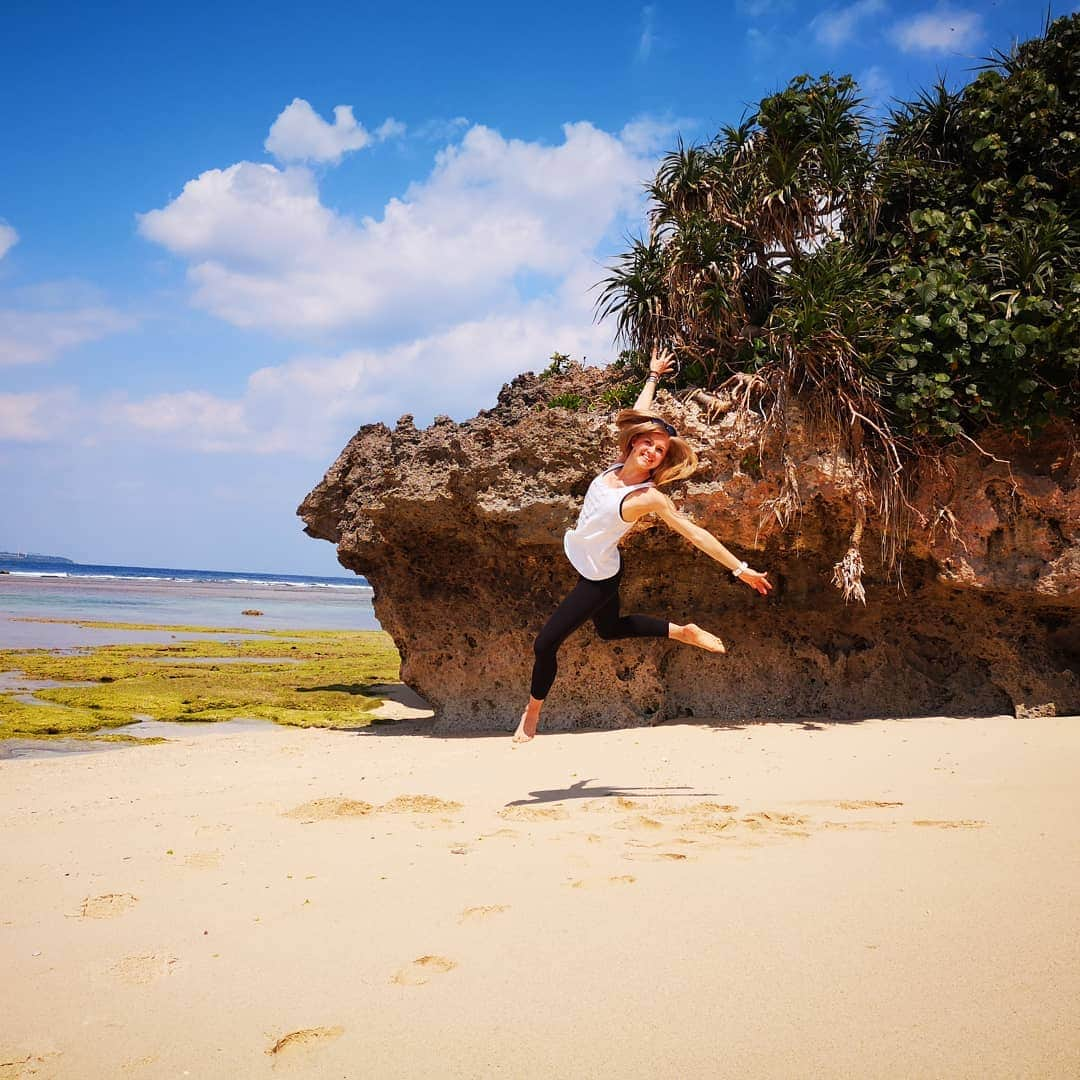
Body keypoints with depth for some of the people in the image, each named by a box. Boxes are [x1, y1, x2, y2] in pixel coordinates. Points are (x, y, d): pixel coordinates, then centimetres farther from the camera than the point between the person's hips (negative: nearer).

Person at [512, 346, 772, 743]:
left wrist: (741, 569, -22)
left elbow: (695, 533, -21)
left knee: (546, 642, -6)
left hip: (598, 576, -8)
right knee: (610, 627, 28)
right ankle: (683, 632, 37)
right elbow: (638, 415, 9)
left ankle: (531, 715, 13)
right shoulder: (619, 465, -6)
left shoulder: (651, 498, -22)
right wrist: (653, 376, 19)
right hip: (580, 559, 8)